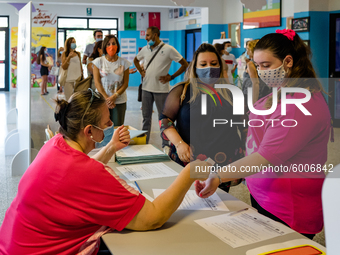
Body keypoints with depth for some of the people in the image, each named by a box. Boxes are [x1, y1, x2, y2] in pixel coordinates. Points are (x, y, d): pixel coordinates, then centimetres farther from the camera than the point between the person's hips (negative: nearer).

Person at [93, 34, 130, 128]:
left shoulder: (124, 63, 5)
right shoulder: (98, 62, 3)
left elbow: (125, 83, 2)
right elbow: (97, 83, 0)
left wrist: (114, 97, -12)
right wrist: (106, 98, -10)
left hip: (120, 101, 1)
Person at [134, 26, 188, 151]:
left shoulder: (168, 49, -8)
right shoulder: (145, 49, 8)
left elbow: (184, 64, -6)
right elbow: (136, 60, 28)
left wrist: (171, 77, -9)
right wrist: (141, 71, 11)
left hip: (161, 89, -5)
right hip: (146, 88, 5)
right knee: (146, 117, 12)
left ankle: (166, 145, 13)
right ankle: (144, 142, 22)